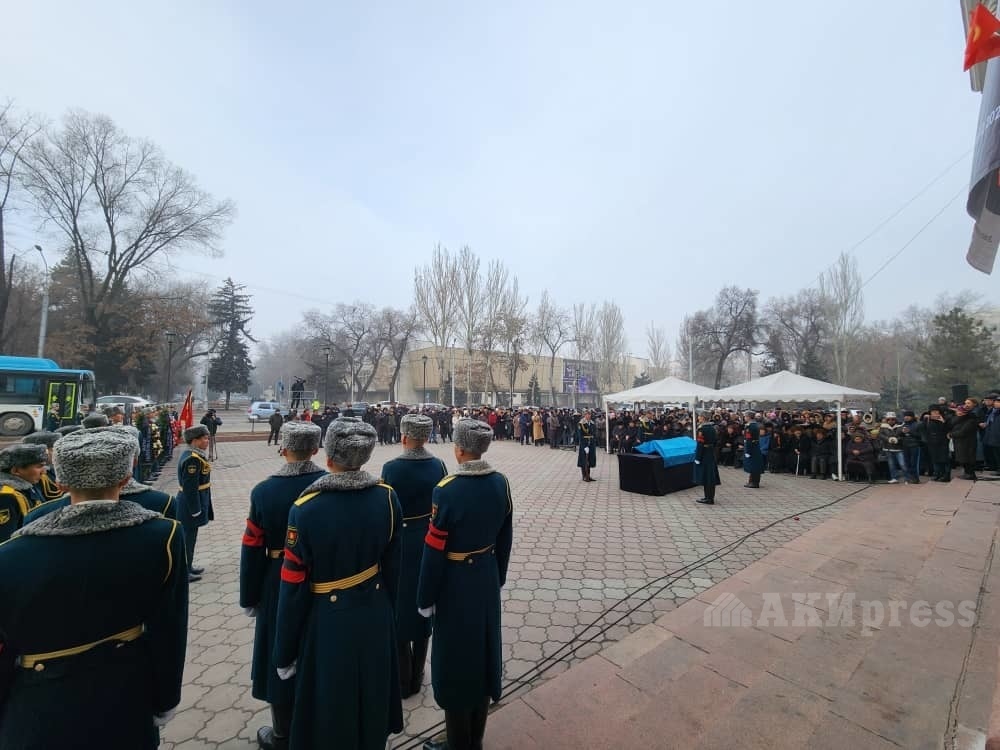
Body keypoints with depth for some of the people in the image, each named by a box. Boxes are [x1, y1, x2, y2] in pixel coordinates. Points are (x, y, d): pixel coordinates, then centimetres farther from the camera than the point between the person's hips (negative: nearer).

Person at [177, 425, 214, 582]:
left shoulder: (193, 455, 6)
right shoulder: (192, 459, -26)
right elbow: (190, 488, -25)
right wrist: (196, 511, -20)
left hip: (191, 502, 10)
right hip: (191, 504, -10)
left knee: (189, 536, 20)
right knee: (188, 537, 4)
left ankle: (188, 566, 33)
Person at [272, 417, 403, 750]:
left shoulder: (306, 508, -23)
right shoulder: (387, 497, -15)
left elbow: (294, 588, -15)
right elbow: (392, 566, -3)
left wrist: (284, 653, -1)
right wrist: (386, 611, 13)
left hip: (329, 622, -3)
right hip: (375, 617, 3)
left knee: (328, 711, 24)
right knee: (372, 702, 27)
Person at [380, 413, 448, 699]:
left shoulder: (391, 467, -19)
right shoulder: (438, 465, -7)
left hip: (400, 541, -4)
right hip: (430, 540, 4)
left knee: (399, 607, 16)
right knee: (424, 603, 20)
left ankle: (403, 679, 31)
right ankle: (417, 676, 37)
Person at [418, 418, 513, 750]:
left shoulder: (447, 489, -25)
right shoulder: (501, 483, -8)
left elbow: (434, 550, -18)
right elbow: (505, 538, 3)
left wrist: (426, 598, -5)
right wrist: (498, 578, 16)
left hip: (456, 583, -6)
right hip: (487, 578, 6)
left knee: (455, 658, 15)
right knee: (484, 651, 22)